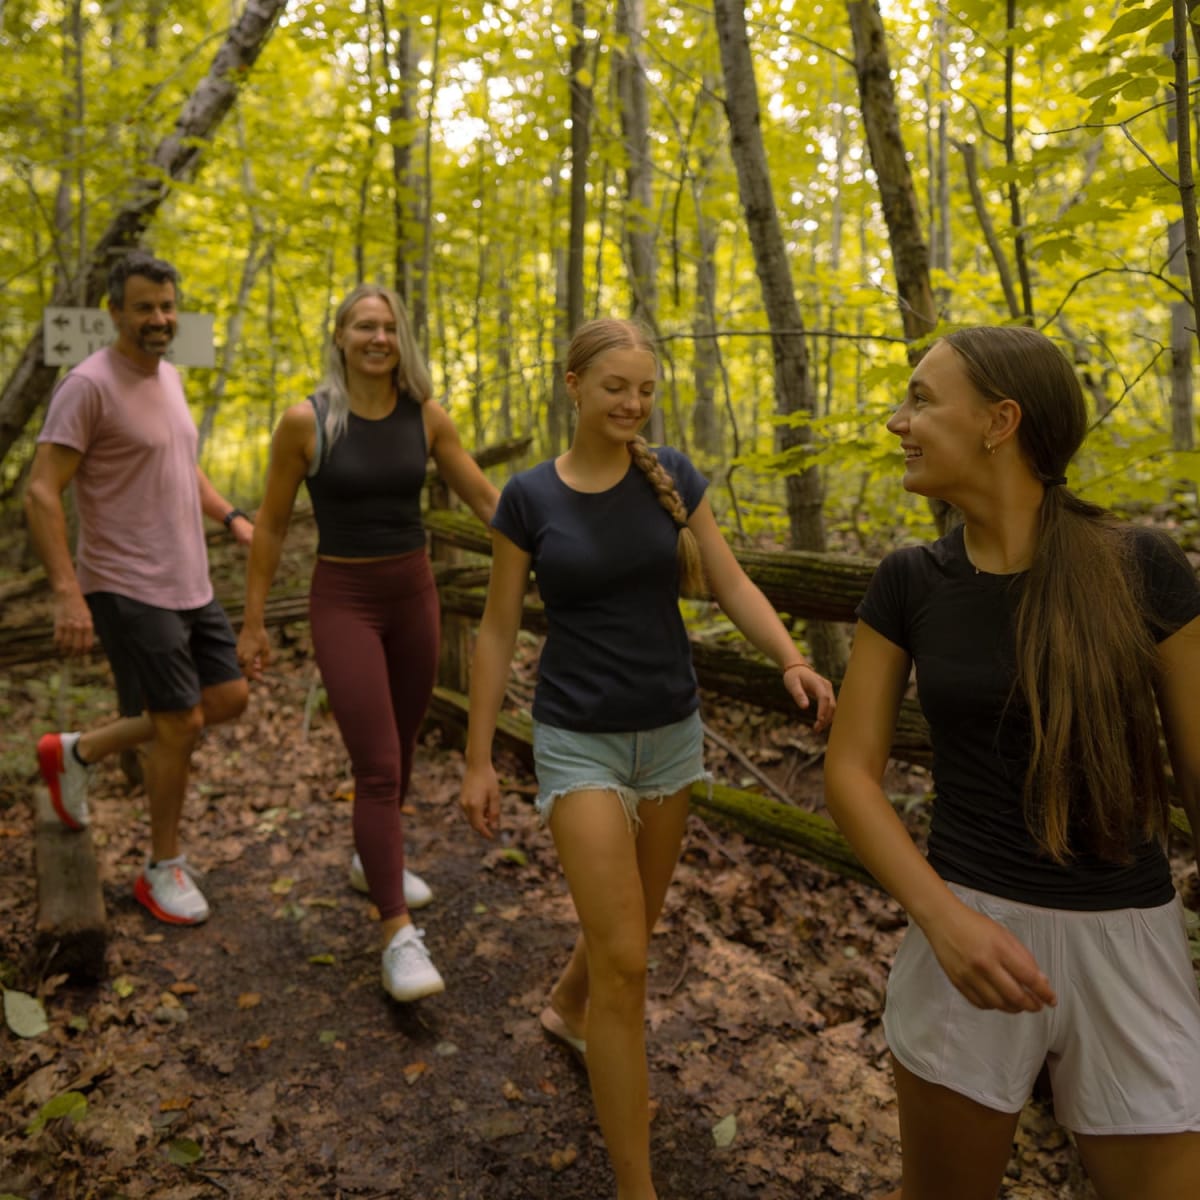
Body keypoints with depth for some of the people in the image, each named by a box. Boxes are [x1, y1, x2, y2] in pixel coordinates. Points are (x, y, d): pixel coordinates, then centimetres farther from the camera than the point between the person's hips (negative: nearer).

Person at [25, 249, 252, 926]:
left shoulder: (170, 378, 11)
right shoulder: (89, 386, -14)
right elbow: (42, 493, -18)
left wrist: (232, 517, 7)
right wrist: (67, 594, -25)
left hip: (190, 584, 8)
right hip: (129, 589, -8)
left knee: (228, 700, 12)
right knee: (181, 723, -2)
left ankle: (77, 753, 28)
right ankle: (164, 870, 20)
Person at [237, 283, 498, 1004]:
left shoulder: (426, 415, 0)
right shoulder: (305, 420, -9)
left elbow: (485, 498, 3)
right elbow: (272, 526, -2)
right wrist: (253, 623, 0)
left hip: (414, 595, 5)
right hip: (343, 602, -4)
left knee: (401, 748, 18)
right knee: (377, 768, -11)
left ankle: (375, 860, 44)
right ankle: (399, 936, -5)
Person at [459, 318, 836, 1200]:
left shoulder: (673, 476, -1)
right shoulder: (530, 498, -7)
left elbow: (731, 583, -4)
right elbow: (498, 631, -2)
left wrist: (792, 660, -22)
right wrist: (479, 759, -3)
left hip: (673, 732, 4)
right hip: (580, 742, -4)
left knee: (634, 921, 21)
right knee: (624, 958, -8)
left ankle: (566, 1009, 55)